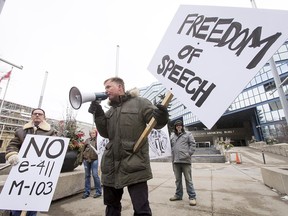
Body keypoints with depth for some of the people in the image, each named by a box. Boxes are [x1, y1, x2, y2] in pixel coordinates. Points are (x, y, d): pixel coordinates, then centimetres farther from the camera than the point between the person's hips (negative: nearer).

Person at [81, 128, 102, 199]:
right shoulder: (87, 140, 8)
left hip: (94, 159, -4)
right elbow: (83, 149, 11)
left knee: (95, 175, -1)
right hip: (86, 159, 4)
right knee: (87, 176, 12)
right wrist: (82, 158, 10)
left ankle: (98, 191, 14)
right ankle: (86, 192, 25)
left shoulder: (97, 140, -3)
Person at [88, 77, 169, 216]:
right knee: (111, 205, 24)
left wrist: (161, 117, -33)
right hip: (111, 165, 7)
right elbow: (105, 133, 9)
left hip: (134, 165, -6)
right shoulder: (110, 111, 16)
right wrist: (98, 115, -4)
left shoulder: (140, 102, -4)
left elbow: (156, 122, -9)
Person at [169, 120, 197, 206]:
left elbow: (192, 145, -1)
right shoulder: (172, 135, 11)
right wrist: (172, 157, 3)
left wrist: (188, 154, -8)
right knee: (178, 179, 16)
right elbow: (170, 146, 12)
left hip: (185, 160, -4)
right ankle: (178, 195, 31)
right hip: (175, 161, 4)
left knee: (188, 179, 4)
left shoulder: (188, 134, 3)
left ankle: (192, 197, 17)